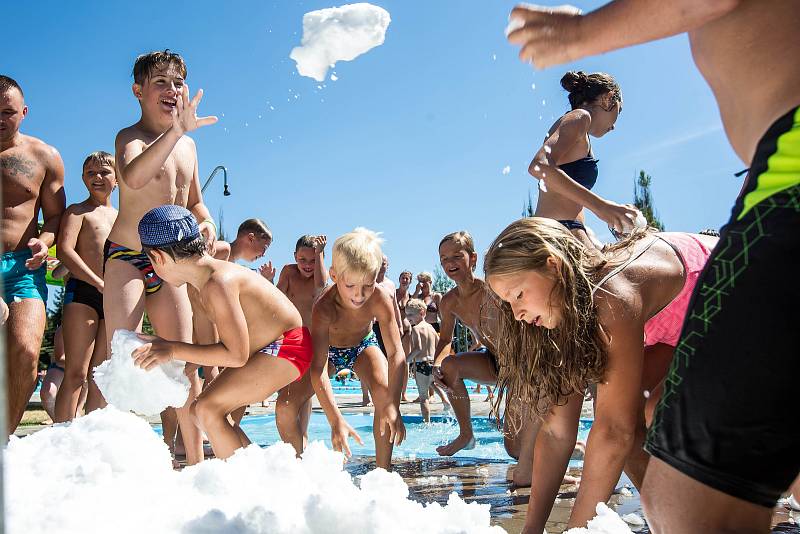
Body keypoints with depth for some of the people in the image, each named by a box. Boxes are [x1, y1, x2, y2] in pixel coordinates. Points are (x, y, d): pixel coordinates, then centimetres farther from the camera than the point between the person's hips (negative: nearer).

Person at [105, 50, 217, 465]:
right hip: (126, 257, -6)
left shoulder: (187, 144, 15)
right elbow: (133, 177, -30)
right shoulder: (130, 137, -5)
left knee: (185, 363, 4)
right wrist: (177, 129, -37)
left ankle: (195, 462, 11)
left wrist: (207, 223, 4)